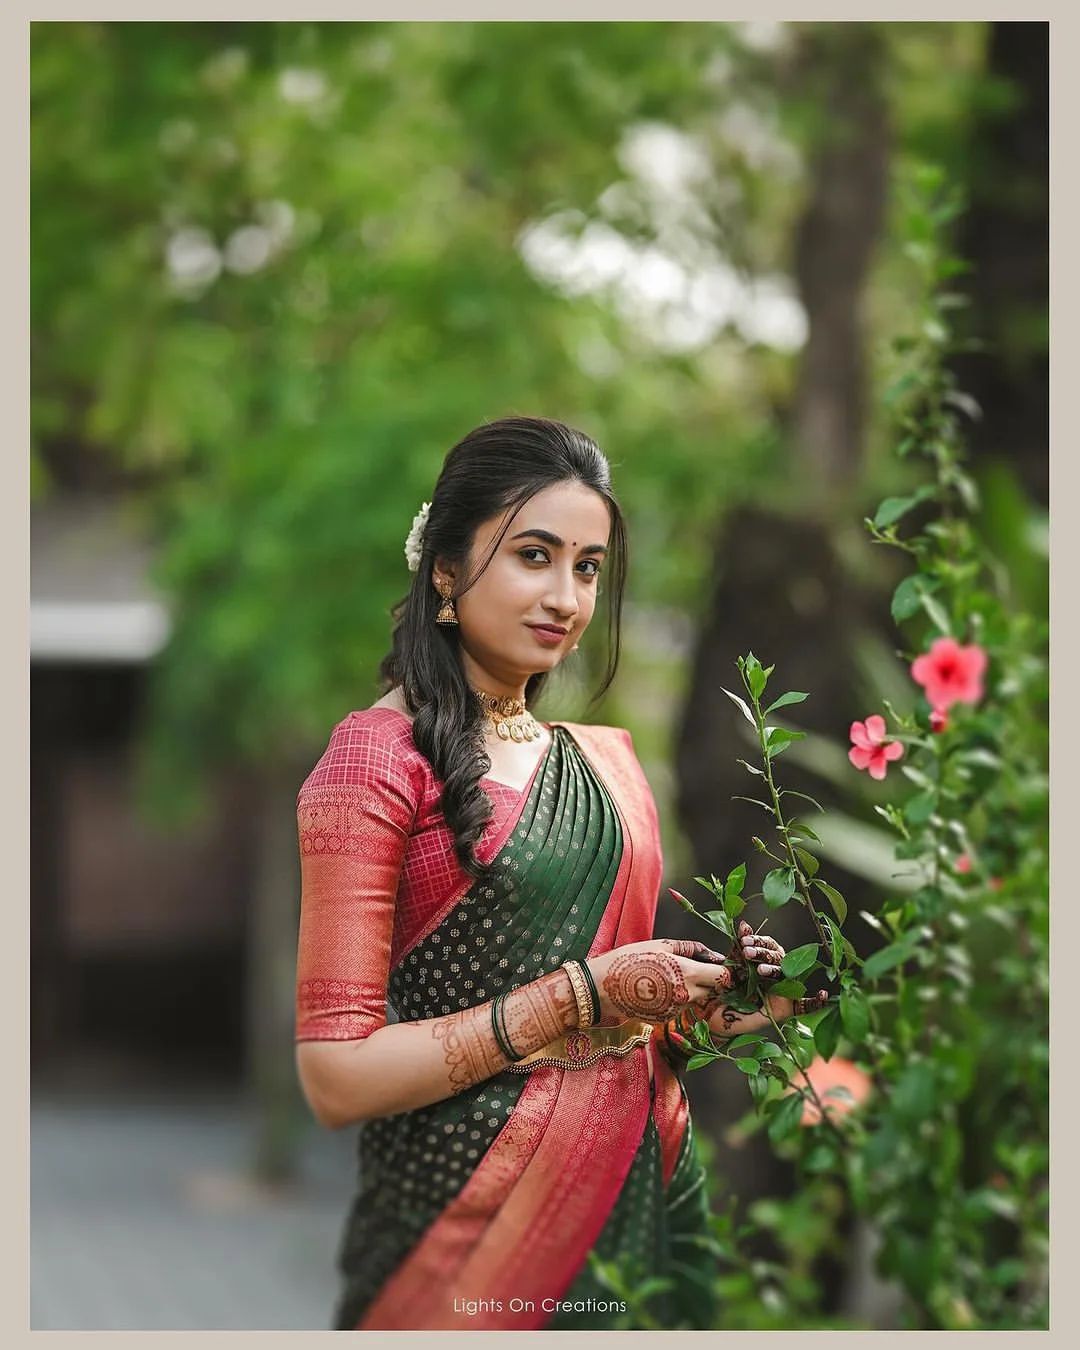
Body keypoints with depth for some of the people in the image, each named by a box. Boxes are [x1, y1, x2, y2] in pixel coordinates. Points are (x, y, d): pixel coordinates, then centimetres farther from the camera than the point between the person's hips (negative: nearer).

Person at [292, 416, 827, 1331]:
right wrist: (585, 992, -18)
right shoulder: (382, 755, -10)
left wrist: (707, 1006, -1)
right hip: (470, 1216, -6)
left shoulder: (606, 760, 9)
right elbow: (337, 1078, -16)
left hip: (649, 1186, 6)